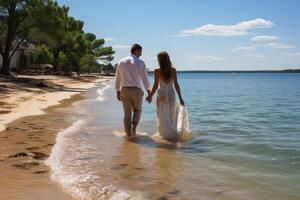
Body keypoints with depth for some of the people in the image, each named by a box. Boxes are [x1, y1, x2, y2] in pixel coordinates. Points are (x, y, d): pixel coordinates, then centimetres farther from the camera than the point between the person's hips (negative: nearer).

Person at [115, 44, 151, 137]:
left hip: (124, 90, 2)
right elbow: (145, 79, -3)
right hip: (136, 91, -2)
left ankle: (128, 133, 14)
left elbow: (117, 78, 9)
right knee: (137, 111, 19)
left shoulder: (121, 62, 6)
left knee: (127, 113, 13)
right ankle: (133, 127, -5)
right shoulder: (141, 63, -5)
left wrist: (118, 92, 18)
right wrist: (149, 93, 5)